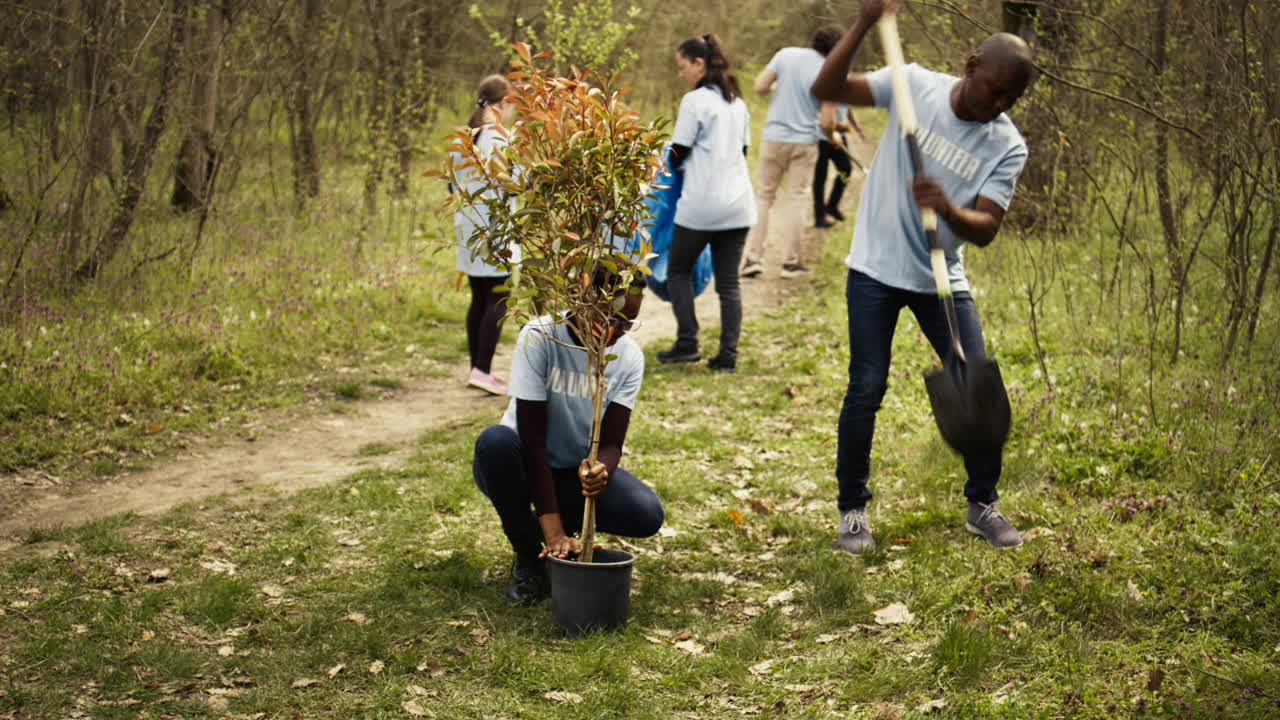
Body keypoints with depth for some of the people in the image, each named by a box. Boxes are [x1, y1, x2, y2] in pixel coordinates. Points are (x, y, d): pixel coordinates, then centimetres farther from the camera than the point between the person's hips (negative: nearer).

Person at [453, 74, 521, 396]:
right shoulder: (497, 138, -14)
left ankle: (476, 368, 16)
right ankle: (482, 370, -9)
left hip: (468, 226, 8)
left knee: (479, 300, 12)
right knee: (498, 300, -5)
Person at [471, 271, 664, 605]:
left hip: (577, 472, 3)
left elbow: (612, 442, -14)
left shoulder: (629, 355, -10)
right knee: (495, 441, -38)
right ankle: (529, 554, -13)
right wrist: (554, 531, -34)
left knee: (647, 515, -25)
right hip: (526, 466, -2)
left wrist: (601, 470, -42)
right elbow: (532, 437, -26)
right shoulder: (540, 337, -23)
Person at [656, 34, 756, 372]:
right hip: (738, 203, 6)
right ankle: (728, 354, 3)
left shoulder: (695, 100, -10)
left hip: (701, 202, -6)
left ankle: (687, 344, 4)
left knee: (678, 270, 11)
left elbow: (678, 153, -6)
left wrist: (674, 166, 15)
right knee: (728, 281, 7)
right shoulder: (737, 102, 13)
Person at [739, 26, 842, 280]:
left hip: (774, 137, 2)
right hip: (805, 141, -1)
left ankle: (753, 257, 4)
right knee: (795, 200, 6)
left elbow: (759, 86, -5)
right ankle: (791, 261, 9)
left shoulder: (786, 54, -4)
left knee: (763, 196, 9)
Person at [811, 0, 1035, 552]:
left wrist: (946, 209, -39)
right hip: (876, 268, -2)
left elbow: (986, 230, -17)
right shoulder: (916, 85, -8)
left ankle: (983, 505, 20)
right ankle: (852, 510, 11)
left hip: (942, 279, 2)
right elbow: (826, 90, -13)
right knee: (866, 389, -4)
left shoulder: (1008, 147, -9)